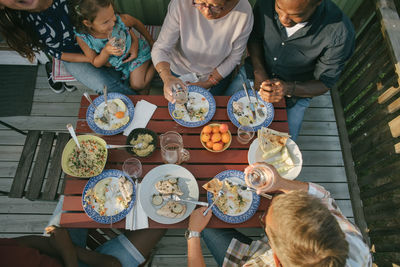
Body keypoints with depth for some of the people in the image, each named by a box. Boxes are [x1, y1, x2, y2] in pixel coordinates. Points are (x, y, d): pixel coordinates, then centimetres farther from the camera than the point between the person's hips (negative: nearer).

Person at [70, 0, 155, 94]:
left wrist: (150, 41, 3)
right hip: (117, 62, 2)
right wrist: (105, 52, -37)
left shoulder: (121, 20, -32)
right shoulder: (82, 38, -27)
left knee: (137, 85, -6)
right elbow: (96, 64, -15)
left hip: (137, 52, -2)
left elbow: (136, 22, -7)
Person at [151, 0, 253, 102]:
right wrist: (166, 77, -47)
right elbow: (160, 49, -27)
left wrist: (207, 84, -17)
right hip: (181, 70, 0)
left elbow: (234, 57, -16)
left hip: (218, 72, 0)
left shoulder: (244, 11, -30)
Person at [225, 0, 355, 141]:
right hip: (258, 70, 2)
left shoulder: (340, 33, -31)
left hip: (296, 91, -1)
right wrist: (259, 71, -20)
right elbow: (254, 38, -3)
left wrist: (288, 89, -38)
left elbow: (325, 83, -18)